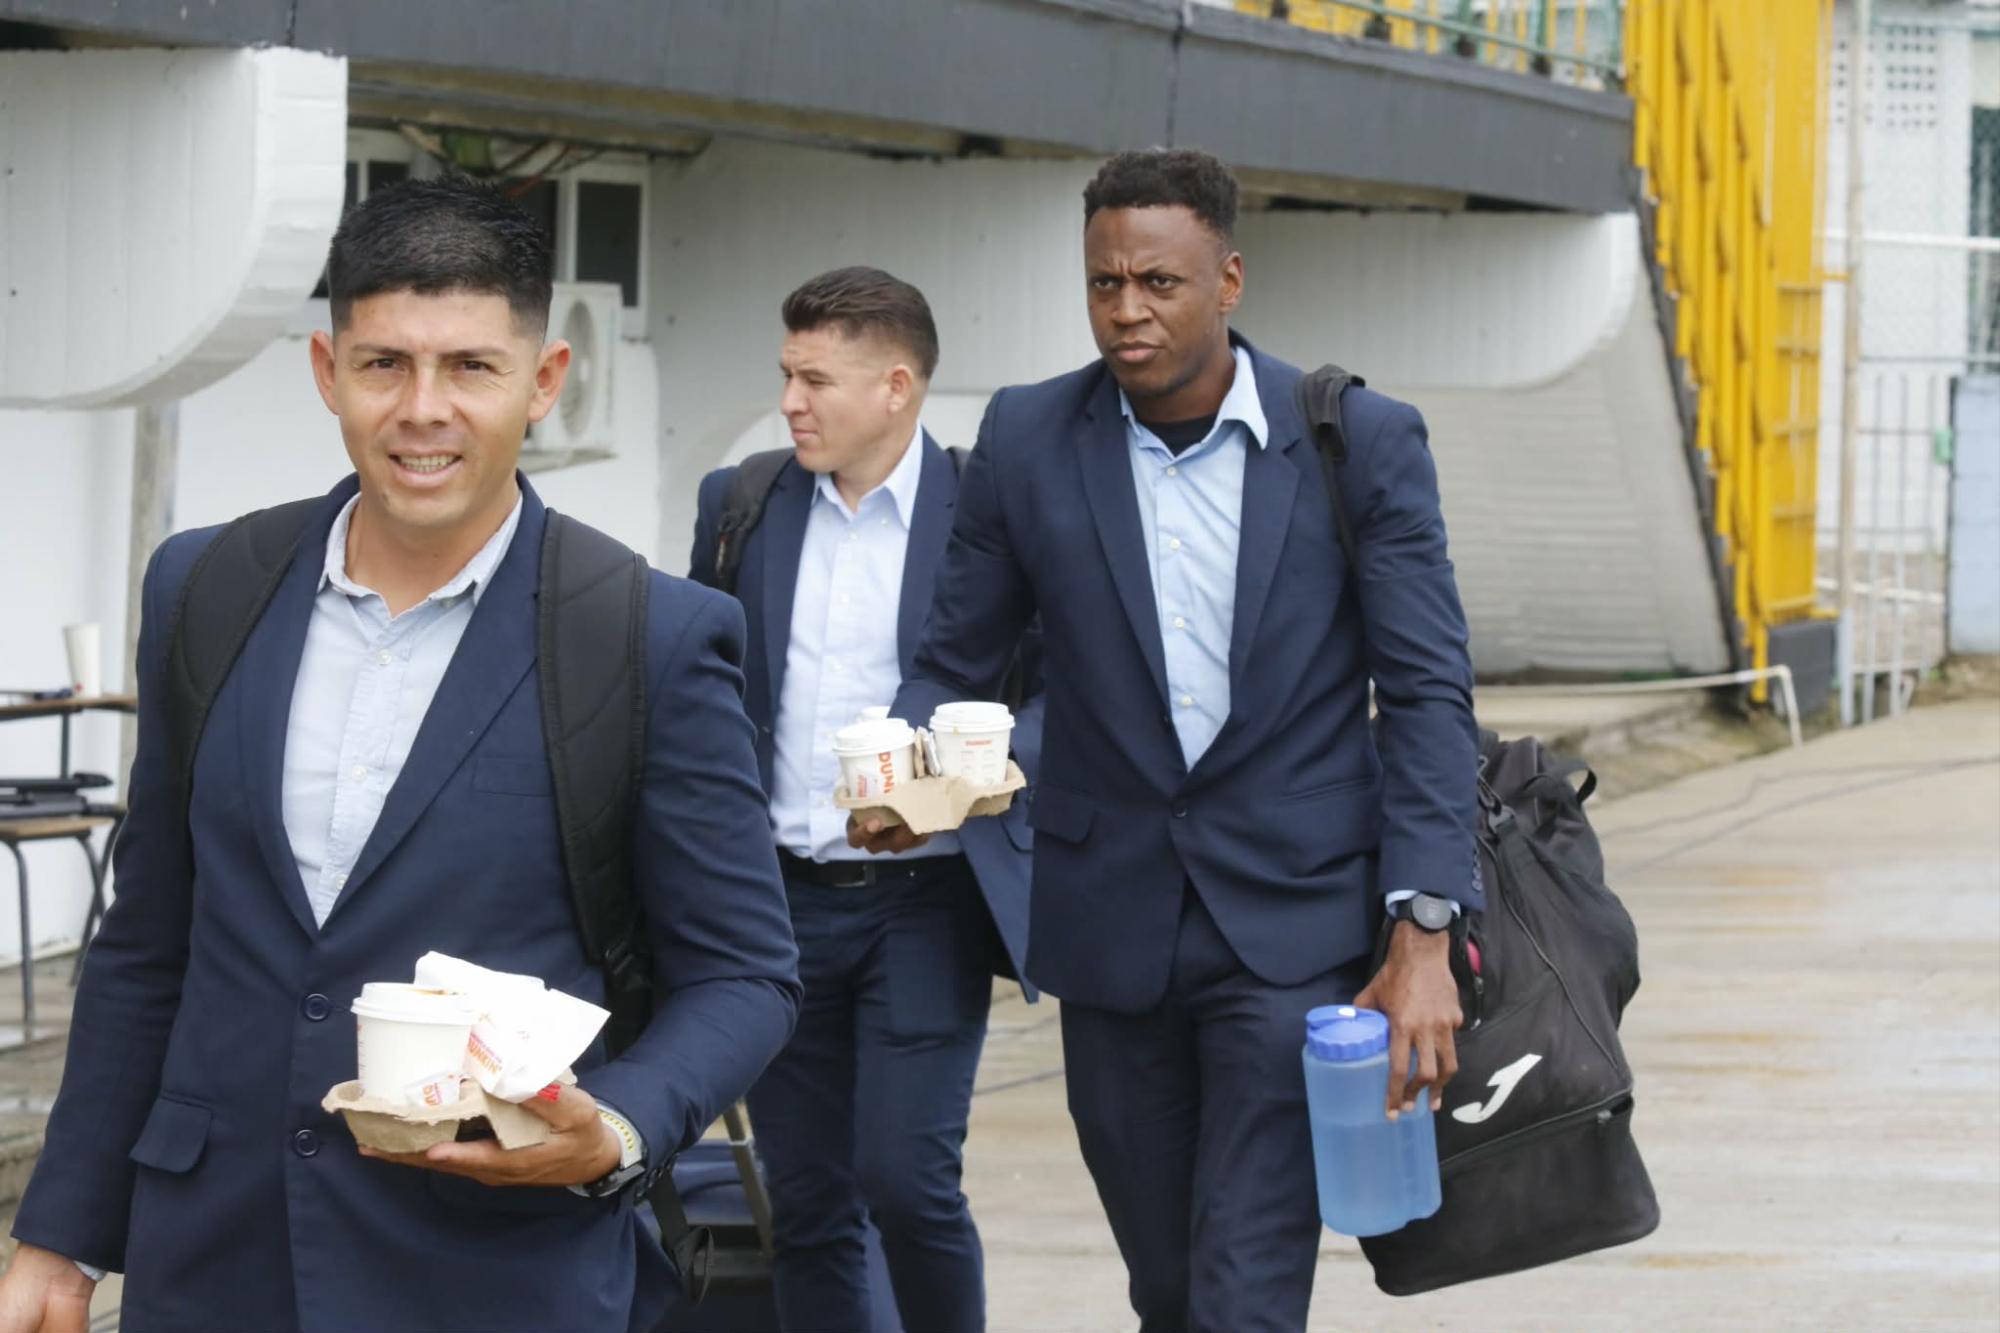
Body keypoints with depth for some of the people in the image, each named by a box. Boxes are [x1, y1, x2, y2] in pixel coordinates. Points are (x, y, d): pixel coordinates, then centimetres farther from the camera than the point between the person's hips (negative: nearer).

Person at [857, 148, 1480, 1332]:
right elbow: (955, 661, 7)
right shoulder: (1030, 442, 1)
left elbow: (1428, 696, -6)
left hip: (1293, 927, -3)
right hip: (1115, 919, 3)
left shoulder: (1363, 443, -5)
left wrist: (1425, 932, -14)